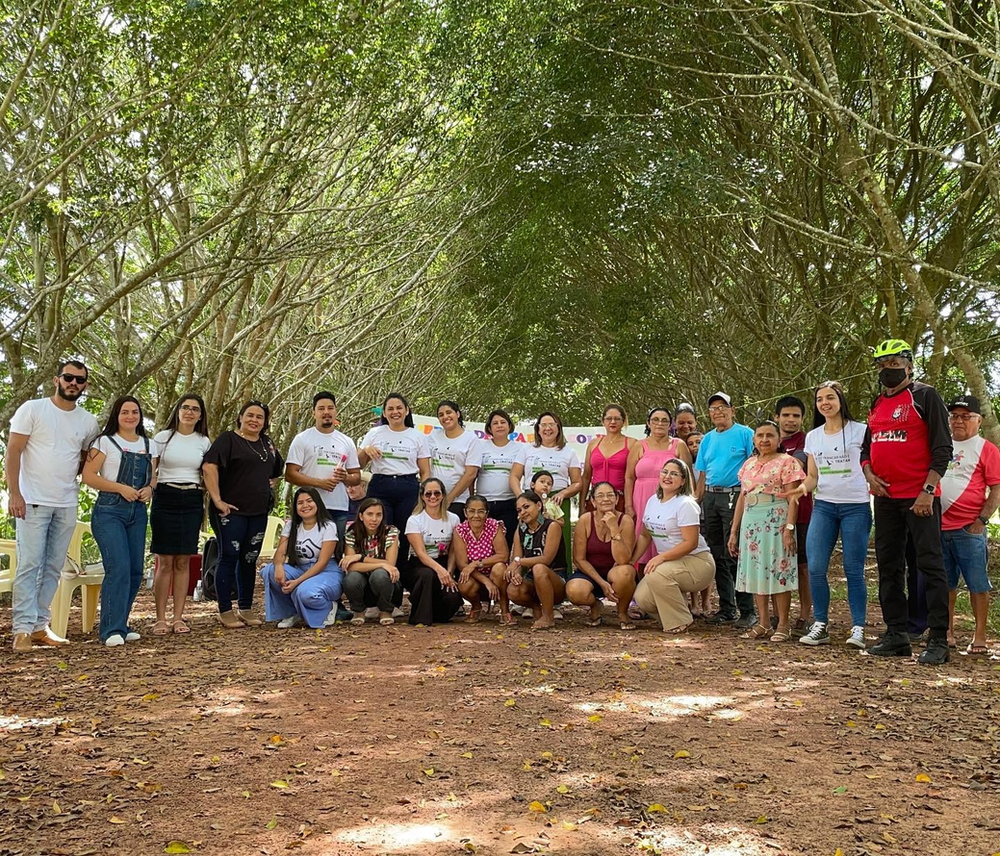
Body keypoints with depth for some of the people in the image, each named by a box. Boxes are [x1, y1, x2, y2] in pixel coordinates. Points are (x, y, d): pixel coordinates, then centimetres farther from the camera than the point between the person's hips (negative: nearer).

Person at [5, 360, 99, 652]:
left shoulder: (88, 422, 10)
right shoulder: (32, 409, -2)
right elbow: (13, 452, -5)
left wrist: (71, 474, 2)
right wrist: (14, 493, -13)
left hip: (67, 505, 5)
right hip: (33, 502, -5)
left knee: (53, 568, 7)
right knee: (29, 565, -7)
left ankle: (39, 626, 15)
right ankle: (23, 628, -4)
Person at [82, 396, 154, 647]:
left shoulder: (147, 444, 15)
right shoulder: (105, 441, 0)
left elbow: (153, 476, 22)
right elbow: (88, 476, -7)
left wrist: (149, 489, -1)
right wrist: (121, 488, -16)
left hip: (138, 512, 6)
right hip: (109, 511, -6)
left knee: (135, 571, 4)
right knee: (118, 568, -16)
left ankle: (120, 625, 17)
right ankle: (112, 629, -11)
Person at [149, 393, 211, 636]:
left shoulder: (204, 442, 10)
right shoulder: (162, 438, 4)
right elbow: (150, 472, 6)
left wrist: (207, 506, 7)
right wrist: (155, 492, -8)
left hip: (192, 502, 2)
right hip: (165, 500, -2)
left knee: (183, 561, 3)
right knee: (165, 562, -4)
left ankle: (178, 618, 8)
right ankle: (160, 619, 2)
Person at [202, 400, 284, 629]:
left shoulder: (267, 443, 15)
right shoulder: (228, 439, -5)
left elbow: (277, 470, 31)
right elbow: (209, 466, -18)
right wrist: (217, 499, -20)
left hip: (259, 512, 6)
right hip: (231, 510, -6)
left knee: (249, 559, 10)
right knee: (229, 557, -3)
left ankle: (245, 609, 19)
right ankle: (226, 612, 3)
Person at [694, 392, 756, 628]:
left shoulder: (745, 434, -1)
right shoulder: (708, 439, 17)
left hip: (734, 496, -6)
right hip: (710, 498, 6)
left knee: (734, 555, -10)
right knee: (717, 556, 9)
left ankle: (747, 611, -3)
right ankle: (726, 609, 18)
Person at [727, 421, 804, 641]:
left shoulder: (787, 462, -2)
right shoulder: (748, 464, 16)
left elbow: (793, 498, -7)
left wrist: (789, 527, -18)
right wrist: (734, 531, 14)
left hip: (776, 522, -6)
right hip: (751, 523, 6)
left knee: (778, 570, -5)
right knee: (755, 571, 6)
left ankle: (783, 625, 3)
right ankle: (763, 623, 13)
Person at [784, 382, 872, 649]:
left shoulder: (860, 430, -1)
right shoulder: (813, 436, 12)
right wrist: (803, 487, -8)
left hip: (856, 506, -4)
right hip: (823, 506, 4)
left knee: (853, 570, -3)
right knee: (816, 568, -5)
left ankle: (858, 628, 5)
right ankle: (820, 625, 6)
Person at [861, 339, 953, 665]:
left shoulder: (925, 396, -4)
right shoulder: (877, 405, 16)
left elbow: (942, 448, -9)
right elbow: (866, 448, 23)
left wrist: (928, 490, -17)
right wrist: (869, 475, 3)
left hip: (920, 497, -7)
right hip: (886, 497, 7)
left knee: (930, 565, -6)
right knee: (889, 567, 9)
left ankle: (938, 640, -3)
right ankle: (896, 635, 17)